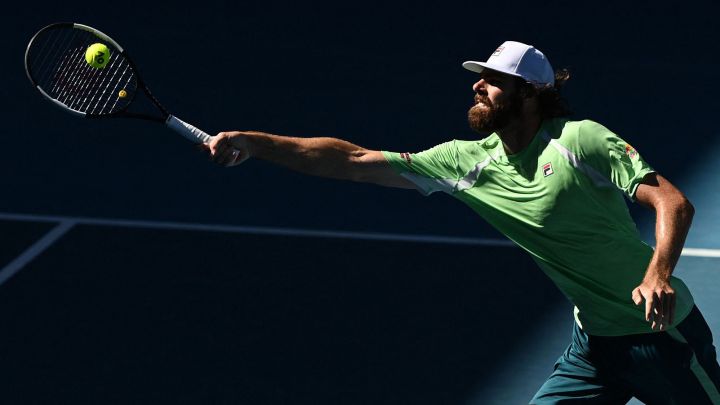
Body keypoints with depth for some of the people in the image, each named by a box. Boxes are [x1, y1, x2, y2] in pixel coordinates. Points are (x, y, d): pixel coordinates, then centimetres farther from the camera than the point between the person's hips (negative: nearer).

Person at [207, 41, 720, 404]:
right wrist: (253, 143, -4)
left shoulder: (581, 139, -14)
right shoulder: (470, 162, 1)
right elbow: (353, 160, 0)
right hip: (594, 342, 6)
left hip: (661, 328, -5)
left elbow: (674, 202, -19)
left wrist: (658, 275, -36)